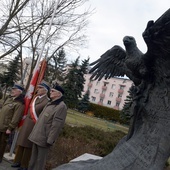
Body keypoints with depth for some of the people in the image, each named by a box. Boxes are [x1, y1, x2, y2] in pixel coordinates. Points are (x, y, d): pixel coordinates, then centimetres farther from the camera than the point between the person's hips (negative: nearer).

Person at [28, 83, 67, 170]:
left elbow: (57, 125, -21)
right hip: (37, 136, 8)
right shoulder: (50, 104, 13)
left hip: (44, 139, -8)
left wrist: (50, 140, -20)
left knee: (40, 160, 6)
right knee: (33, 158, 19)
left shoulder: (61, 106, -17)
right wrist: (35, 133, 19)